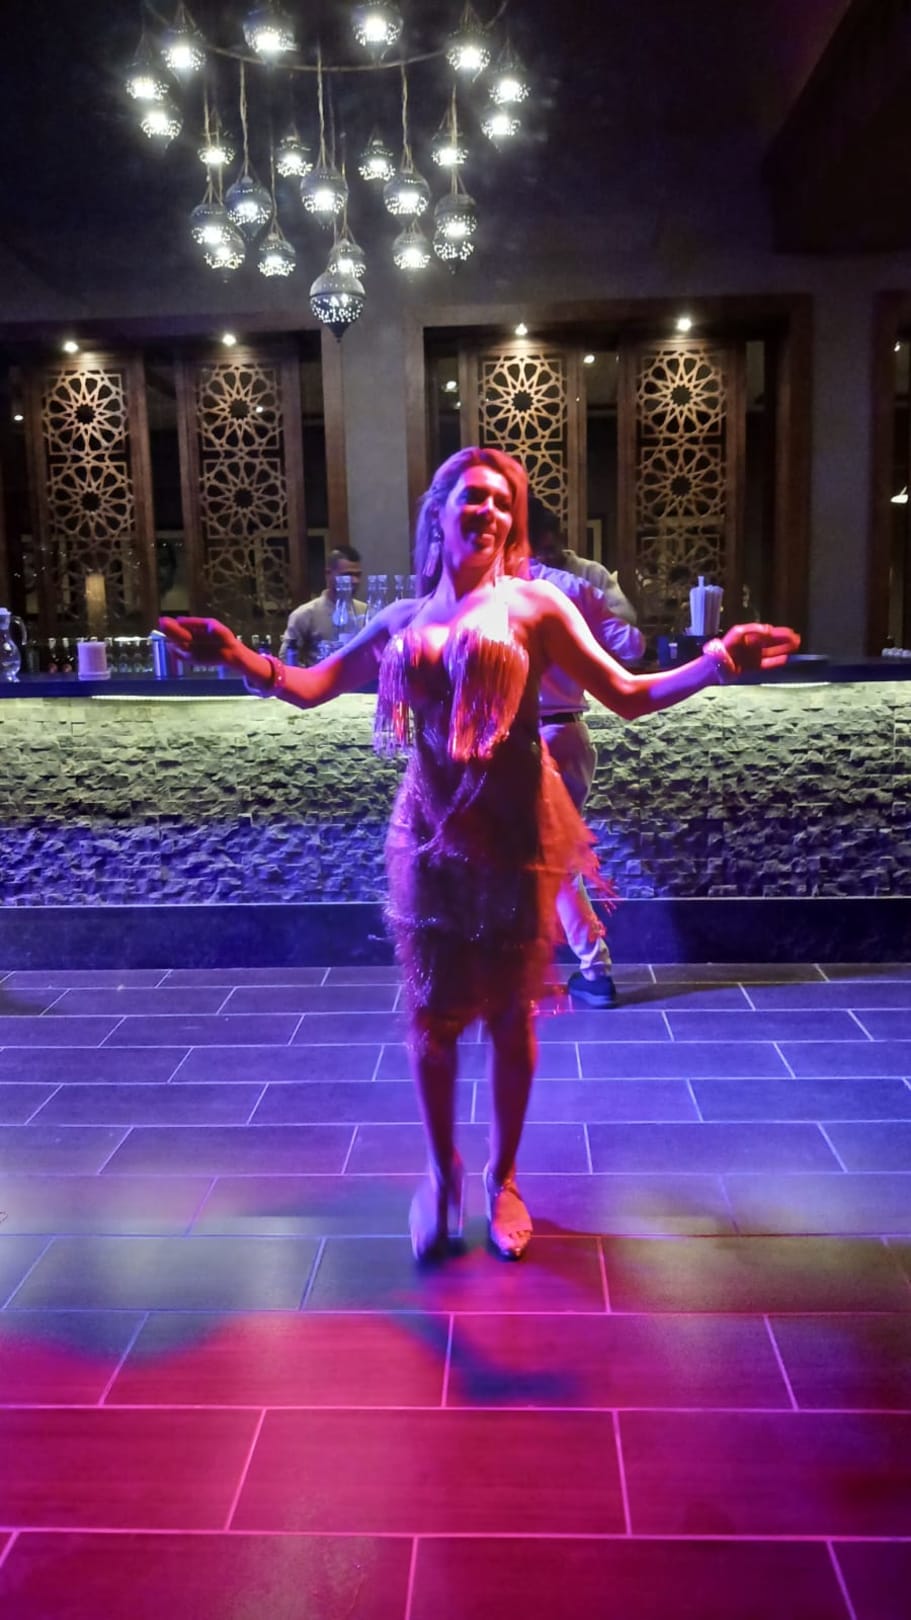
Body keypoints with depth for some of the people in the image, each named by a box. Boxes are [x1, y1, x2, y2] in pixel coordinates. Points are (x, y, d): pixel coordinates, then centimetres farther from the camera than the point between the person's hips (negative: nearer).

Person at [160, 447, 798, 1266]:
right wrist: (235, 654, -5)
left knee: (510, 1014, 8)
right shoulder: (403, 621, 8)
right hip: (430, 833, 2)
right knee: (432, 1014, 8)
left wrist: (714, 662, -18)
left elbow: (629, 695, -4)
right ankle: (441, 1175, 30)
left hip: (515, 832, -2)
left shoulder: (532, 603, 0)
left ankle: (504, 1179, 28)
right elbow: (309, 687, 10)